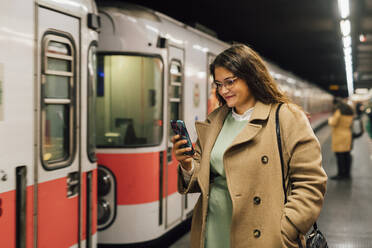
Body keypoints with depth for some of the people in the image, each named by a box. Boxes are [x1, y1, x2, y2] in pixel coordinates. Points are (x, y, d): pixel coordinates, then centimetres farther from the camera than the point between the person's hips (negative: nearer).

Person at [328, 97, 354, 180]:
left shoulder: (338, 111, -15)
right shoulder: (350, 111, 10)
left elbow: (333, 123, -15)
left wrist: (330, 119, 5)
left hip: (339, 135, -8)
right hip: (348, 134, 8)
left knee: (339, 155, -6)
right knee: (347, 154, 9)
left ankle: (340, 174, -6)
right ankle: (347, 173, 12)